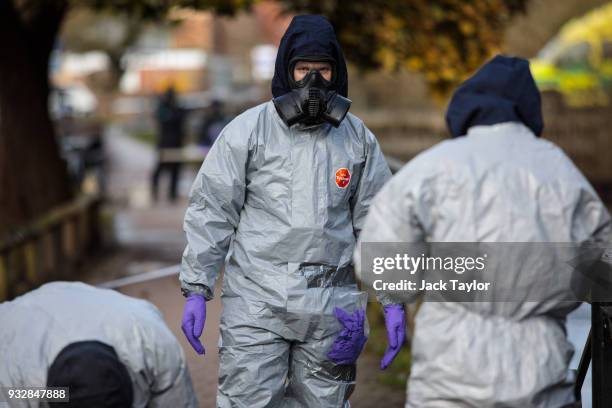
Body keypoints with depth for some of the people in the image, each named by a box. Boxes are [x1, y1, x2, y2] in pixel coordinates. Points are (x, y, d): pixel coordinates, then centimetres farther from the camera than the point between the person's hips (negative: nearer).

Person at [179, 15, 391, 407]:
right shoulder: (247, 131, -1)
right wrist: (196, 290, -5)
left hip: (330, 308, 3)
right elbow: (211, 212, 0)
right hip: (257, 301, -3)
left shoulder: (358, 138, 8)